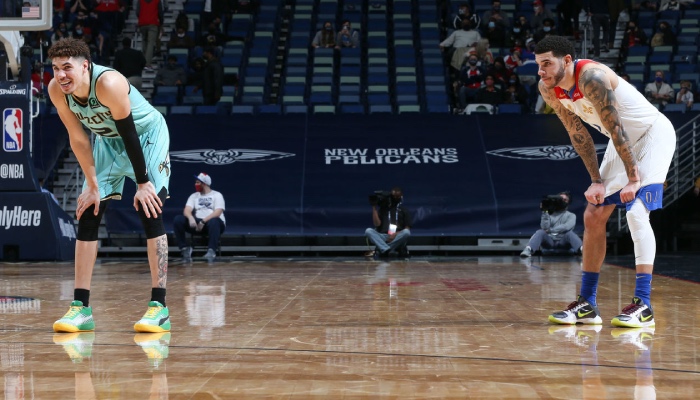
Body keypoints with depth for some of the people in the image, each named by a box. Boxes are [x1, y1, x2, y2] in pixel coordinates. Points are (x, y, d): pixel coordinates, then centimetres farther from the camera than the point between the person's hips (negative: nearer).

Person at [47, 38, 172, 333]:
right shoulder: (56, 91, -19)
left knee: (149, 210, -16)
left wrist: (143, 183, -24)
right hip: (108, 141, 6)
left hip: (147, 136, -6)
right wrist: (93, 186, -8)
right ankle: (81, 308, 2)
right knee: (87, 214, -1)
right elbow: (78, 140, -9)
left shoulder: (108, 83, -36)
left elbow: (130, 135, -29)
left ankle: (159, 307, -15)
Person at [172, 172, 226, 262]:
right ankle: (185, 248, -20)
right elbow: (186, 210, 1)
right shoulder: (194, 196, 18)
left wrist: (204, 221, -26)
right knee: (178, 220, -20)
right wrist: (191, 218, -25)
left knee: (213, 221, -41)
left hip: (211, 222, -4)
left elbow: (217, 212, -12)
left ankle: (211, 250, -43)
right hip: (196, 222, 4)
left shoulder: (217, 195, 6)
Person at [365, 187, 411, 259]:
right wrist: (374, 207, 1)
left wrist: (396, 234, -13)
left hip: (398, 238, -1)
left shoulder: (404, 210, 16)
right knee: (368, 231, -26)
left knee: (406, 232, -34)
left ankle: (382, 251, -35)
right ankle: (386, 250, -44)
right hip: (383, 237, 1)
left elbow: (407, 229, 6)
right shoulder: (383, 209, 18)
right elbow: (377, 224, 3)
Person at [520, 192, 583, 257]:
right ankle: (528, 250, -54)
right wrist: (545, 212, -7)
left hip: (563, 242, -1)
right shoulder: (549, 214, 17)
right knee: (540, 232, -27)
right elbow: (545, 228, -2)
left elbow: (567, 227, -9)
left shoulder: (571, 215, 14)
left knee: (570, 233, -31)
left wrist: (551, 230, -10)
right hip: (549, 241, 1)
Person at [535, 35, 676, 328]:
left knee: (636, 213, -22)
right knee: (593, 218, 5)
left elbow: (616, 129, -29)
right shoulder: (548, 90, -7)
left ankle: (643, 306, -21)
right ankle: (587, 304, 12)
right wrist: (597, 181, -2)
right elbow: (578, 135, 1)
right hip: (624, 141, 8)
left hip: (654, 133, -8)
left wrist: (633, 179, -28)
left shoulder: (592, 77, -30)